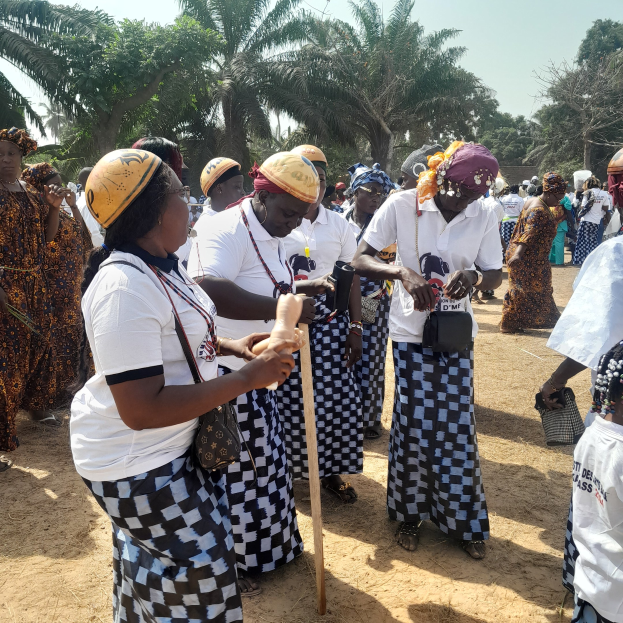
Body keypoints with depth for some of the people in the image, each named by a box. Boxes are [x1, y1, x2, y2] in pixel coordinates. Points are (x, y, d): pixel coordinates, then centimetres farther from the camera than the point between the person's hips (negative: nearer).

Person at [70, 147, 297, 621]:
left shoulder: (160, 263, 3)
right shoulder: (123, 288, -30)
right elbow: (142, 409, -32)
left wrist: (227, 346, 2)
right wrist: (248, 379, -29)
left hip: (174, 440, 9)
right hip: (134, 462, -9)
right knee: (199, 564, 5)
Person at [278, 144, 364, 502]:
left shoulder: (338, 225, 9)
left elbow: (351, 278, 10)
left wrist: (355, 328, 4)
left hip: (330, 322, 3)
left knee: (338, 398, 3)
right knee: (289, 400, 1)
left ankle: (331, 471, 22)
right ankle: (287, 468, 22)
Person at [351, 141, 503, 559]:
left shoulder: (484, 217, -3)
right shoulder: (402, 206, -11)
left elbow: (495, 275, 1)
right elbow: (360, 260, -12)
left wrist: (473, 277, -24)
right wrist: (402, 273, -31)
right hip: (411, 332, -2)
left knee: (458, 425, 6)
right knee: (413, 423, 2)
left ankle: (464, 520, 26)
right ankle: (410, 513, 25)